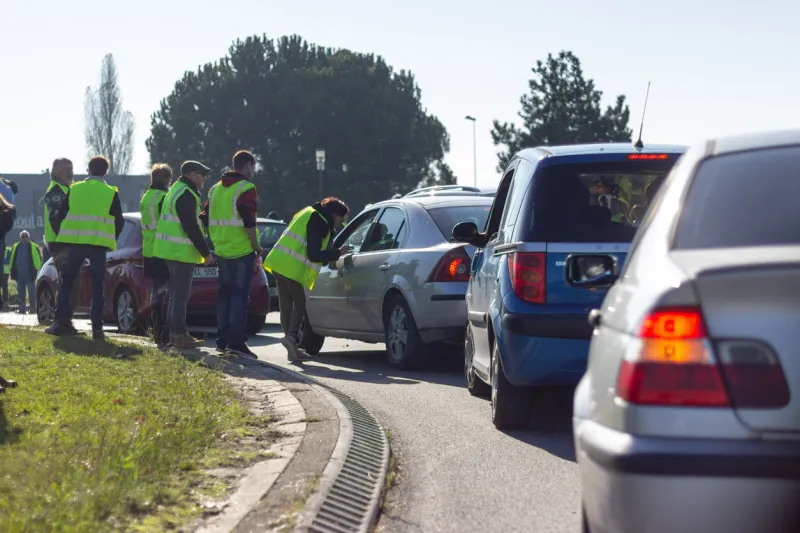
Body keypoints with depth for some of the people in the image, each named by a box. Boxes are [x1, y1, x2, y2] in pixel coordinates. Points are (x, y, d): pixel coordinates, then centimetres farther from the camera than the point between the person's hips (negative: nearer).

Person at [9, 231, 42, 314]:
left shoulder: (34, 247, 0)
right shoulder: (15, 247, 11)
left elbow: (38, 259, 0)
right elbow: (11, 260, 17)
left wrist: (37, 269, -8)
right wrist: (12, 271, 11)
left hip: (30, 275, -4)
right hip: (19, 275, 4)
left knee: (32, 293, -3)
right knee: (21, 293, 8)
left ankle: (33, 308, 2)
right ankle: (22, 309, 13)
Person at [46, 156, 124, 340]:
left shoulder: (74, 189, 8)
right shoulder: (111, 193, 4)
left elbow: (60, 216, 9)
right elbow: (119, 222, 6)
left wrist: (64, 237, 22)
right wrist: (110, 240, 21)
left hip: (75, 242, 1)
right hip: (98, 244, -1)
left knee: (67, 282, 10)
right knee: (97, 287, 3)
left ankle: (61, 322, -1)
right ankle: (97, 327, -4)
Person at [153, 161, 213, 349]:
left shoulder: (177, 190, 18)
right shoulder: (186, 195, -16)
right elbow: (191, 227, -20)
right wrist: (205, 252, -16)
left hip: (171, 249, 11)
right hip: (181, 251, -11)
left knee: (176, 293, 16)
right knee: (181, 294, -8)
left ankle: (173, 332, 20)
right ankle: (180, 335, -6)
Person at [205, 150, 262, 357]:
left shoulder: (216, 189, 15)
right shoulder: (246, 189, -10)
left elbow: (208, 219, 17)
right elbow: (248, 221, -18)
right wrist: (256, 246, -9)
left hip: (222, 250, 7)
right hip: (242, 251, -7)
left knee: (225, 294, 13)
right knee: (240, 295, -6)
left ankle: (223, 340, 15)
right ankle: (236, 340, -10)